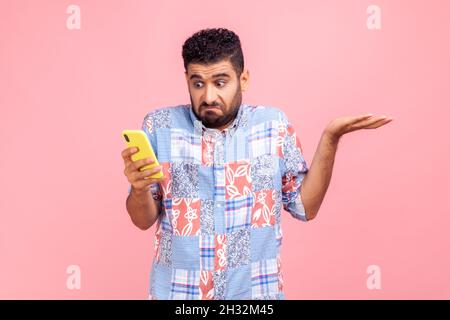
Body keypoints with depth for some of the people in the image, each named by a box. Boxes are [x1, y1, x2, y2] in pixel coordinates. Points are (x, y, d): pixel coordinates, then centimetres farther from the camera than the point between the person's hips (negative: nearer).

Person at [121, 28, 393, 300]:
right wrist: (139, 189, -25)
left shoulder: (273, 124, -5)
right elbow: (144, 220, -4)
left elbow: (305, 207, -2)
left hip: (255, 289, 1)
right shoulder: (160, 125, -8)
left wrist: (330, 138, -11)